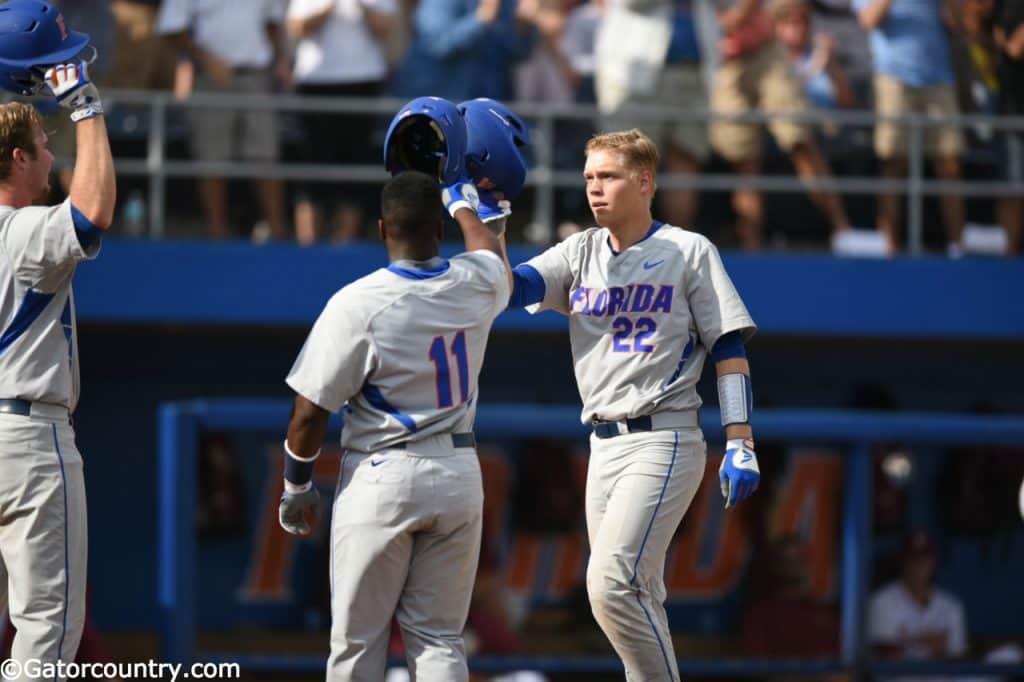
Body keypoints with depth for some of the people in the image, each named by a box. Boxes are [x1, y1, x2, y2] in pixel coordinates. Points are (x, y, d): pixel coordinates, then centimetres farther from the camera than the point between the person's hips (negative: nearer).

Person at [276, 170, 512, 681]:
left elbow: (310, 413, -11)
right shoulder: (477, 284, -2)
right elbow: (489, 249, 26)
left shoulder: (357, 304, -15)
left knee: (356, 638, 4)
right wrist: (462, 203, 45)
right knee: (439, 637, 6)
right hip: (458, 476, 4)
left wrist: (295, 486, 4)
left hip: (380, 479, -4)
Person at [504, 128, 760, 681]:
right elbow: (509, 287, -2)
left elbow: (729, 347, -3)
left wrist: (740, 444, -10)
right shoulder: (580, 253, 13)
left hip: (664, 441, -6)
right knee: (636, 600, 9)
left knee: (612, 581, -20)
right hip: (604, 445, 6)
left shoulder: (689, 252, 0)